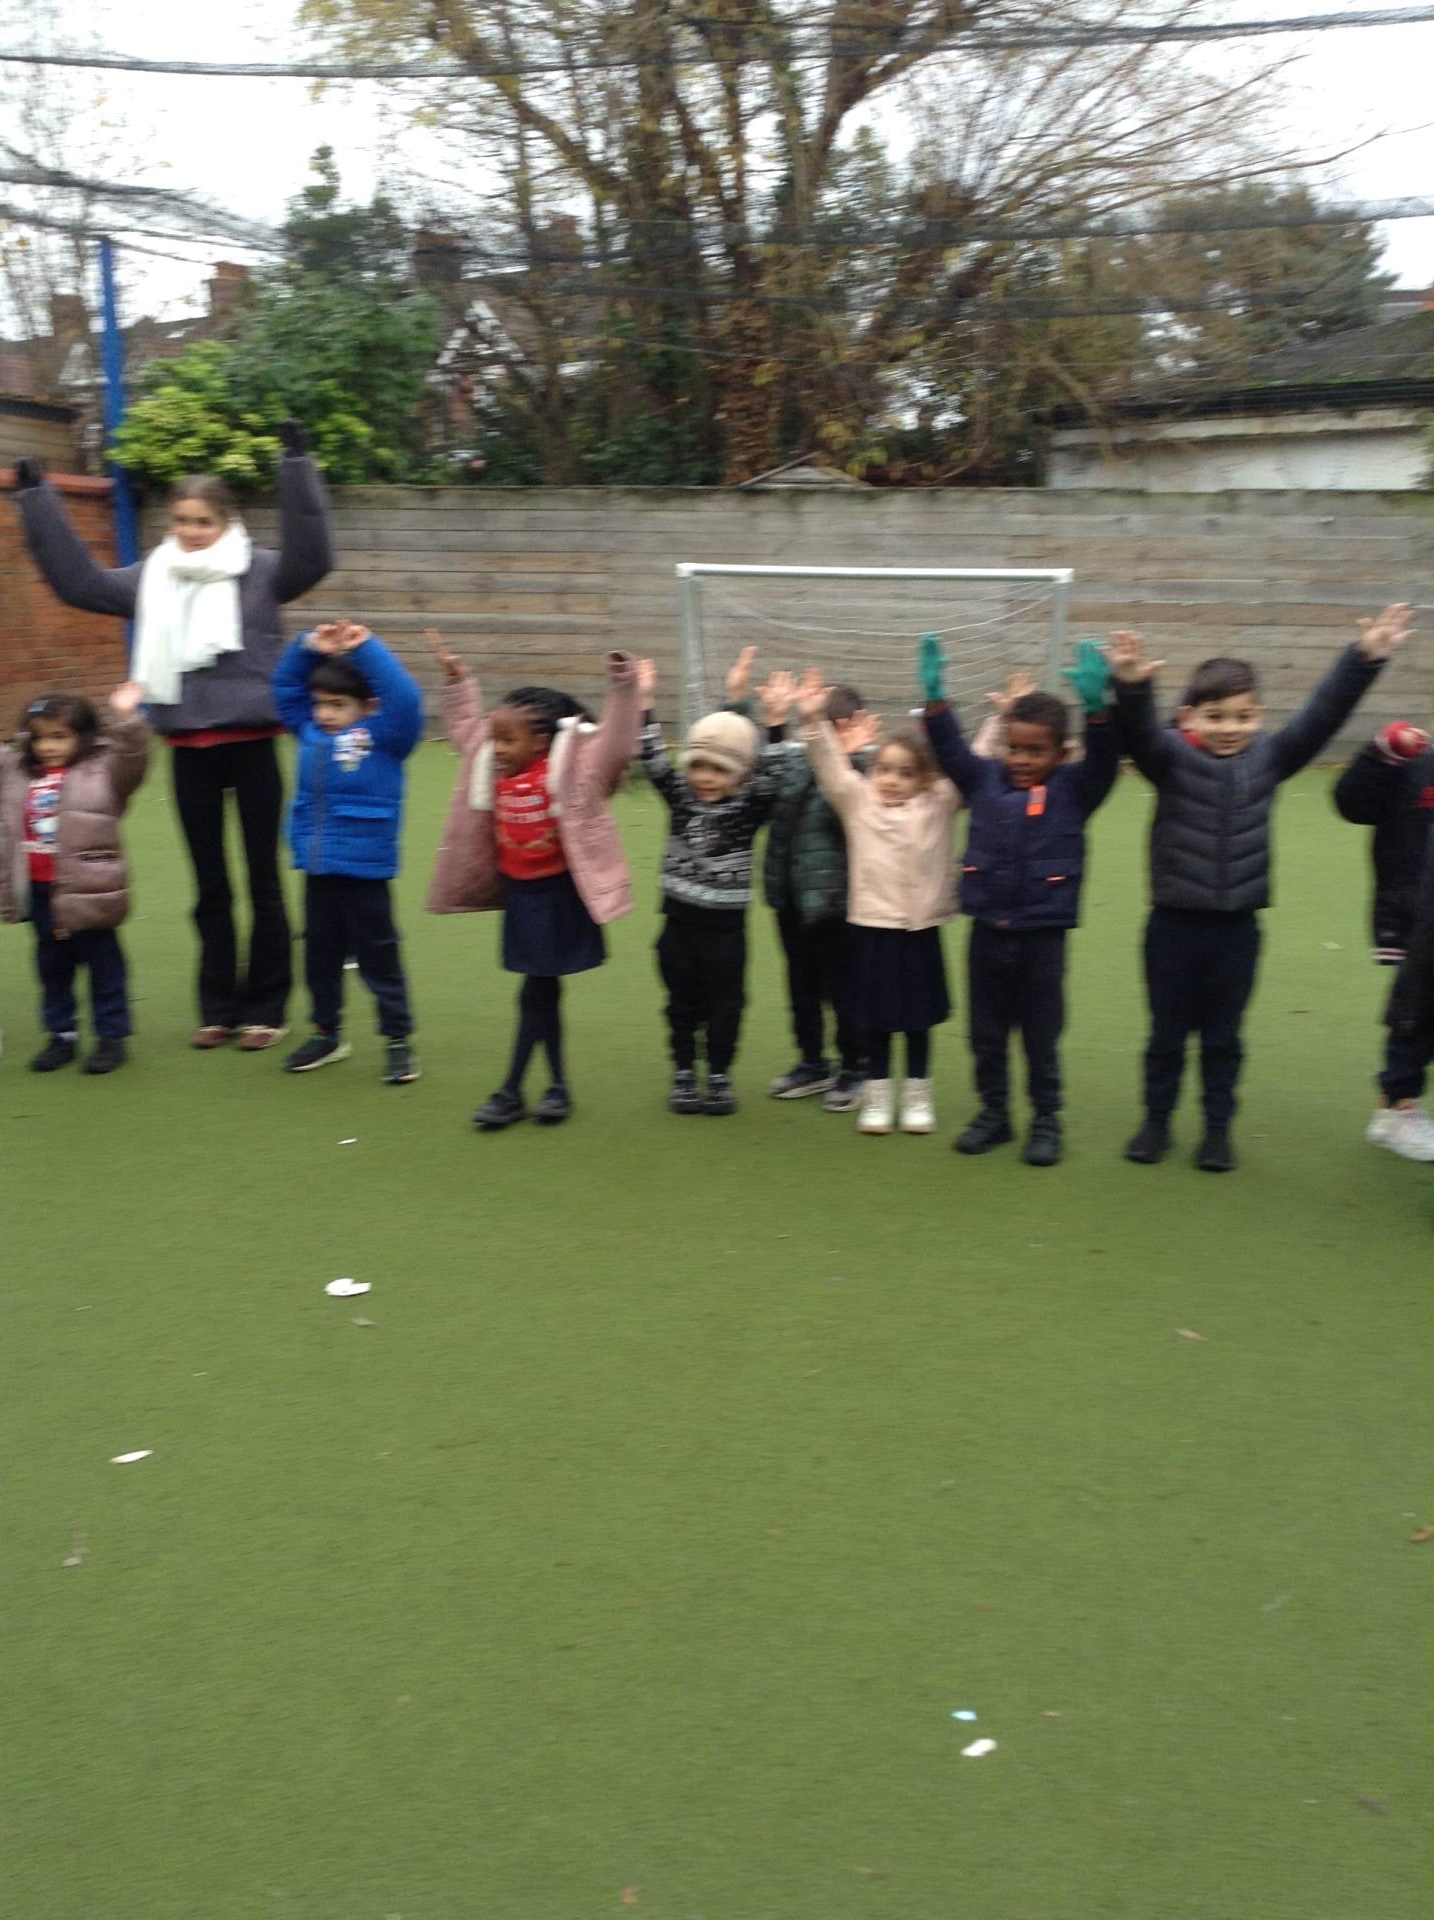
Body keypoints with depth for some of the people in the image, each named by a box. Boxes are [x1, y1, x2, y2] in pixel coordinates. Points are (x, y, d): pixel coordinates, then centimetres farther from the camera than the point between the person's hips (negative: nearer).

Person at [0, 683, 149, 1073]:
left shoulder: (101, 769, -8)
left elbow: (131, 760, -24)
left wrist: (126, 719, -33)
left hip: (87, 887, -5)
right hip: (38, 889, 5)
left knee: (102, 961, 6)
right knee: (51, 964, 16)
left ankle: (111, 1036, 17)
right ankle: (61, 1034, 29)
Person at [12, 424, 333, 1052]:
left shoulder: (260, 572, -2)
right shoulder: (151, 579, 9)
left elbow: (312, 556, -19)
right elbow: (77, 579, 9)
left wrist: (297, 464, -24)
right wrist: (37, 496, 6)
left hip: (251, 745, -4)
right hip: (189, 752, 4)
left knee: (263, 881, 6)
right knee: (210, 887, 12)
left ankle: (265, 1008, 15)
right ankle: (218, 1007, 22)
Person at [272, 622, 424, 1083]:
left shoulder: (383, 736, -8)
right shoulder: (310, 732, 6)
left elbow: (405, 699, -22)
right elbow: (285, 686, 14)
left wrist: (366, 649, -22)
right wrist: (308, 648, -1)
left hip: (364, 869, -5)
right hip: (317, 867, 6)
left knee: (378, 956, 4)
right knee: (320, 954, 16)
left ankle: (398, 1039, 15)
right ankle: (327, 1033, 31)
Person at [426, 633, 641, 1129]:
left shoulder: (573, 768, -17)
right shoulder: (491, 765, 2)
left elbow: (614, 742, -26)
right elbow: (466, 725, 18)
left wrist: (622, 685, -36)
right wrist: (456, 678, 17)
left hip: (557, 890, -6)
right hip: (518, 889, 6)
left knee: (533, 991, -1)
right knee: (544, 989, 13)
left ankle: (512, 1091, 7)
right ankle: (558, 1086, 22)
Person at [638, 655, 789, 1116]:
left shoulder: (749, 807, -7)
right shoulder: (680, 796, 0)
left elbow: (770, 777, -21)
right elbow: (652, 760, -7)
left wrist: (775, 723, -31)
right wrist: (644, 705, -15)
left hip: (726, 925, -2)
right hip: (679, 921, 2)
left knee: (724, 1005, 7)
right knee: (682, 1004, 11)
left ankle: (720, 1077, 21)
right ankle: (684, 1075, 23)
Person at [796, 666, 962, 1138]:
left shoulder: (939, 804, 0)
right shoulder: (857, 799, 0)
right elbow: (830, 764, -8)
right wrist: (814, 720, -22)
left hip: (920, 928, 0)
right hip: (872, 926, 0)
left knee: (918, 1018, 13)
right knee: (876, 1019, 10)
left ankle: (918, 1094, 26)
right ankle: (878, 1093, 23)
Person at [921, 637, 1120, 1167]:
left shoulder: (1073, 788, -3)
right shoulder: (985, 779, 2)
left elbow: (1104, 761, -18)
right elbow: (949, 750, -4)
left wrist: (1096, 709, -35)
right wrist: (936, 699, -20)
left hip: (1042, 937, -2)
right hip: (987, 933, 3)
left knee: (1041, 1040, 10)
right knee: (987, 1036, 14)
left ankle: (1046, 1121, 25)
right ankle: (993, 1113, 30)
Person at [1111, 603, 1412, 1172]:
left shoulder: (1269, 759, 0)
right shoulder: (1171, 757, -9)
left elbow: (1323, 714, -3)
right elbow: (1136, 731, -27)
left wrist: (1365, 659, -13)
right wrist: (1132, 686, -47)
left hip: (1237, 927, 2)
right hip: (1174, 923, -2)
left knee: (1223, 1037, 13)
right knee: (1167, 1034, 12)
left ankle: (1218, 1128, 27)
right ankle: (1156, 1121, 28)